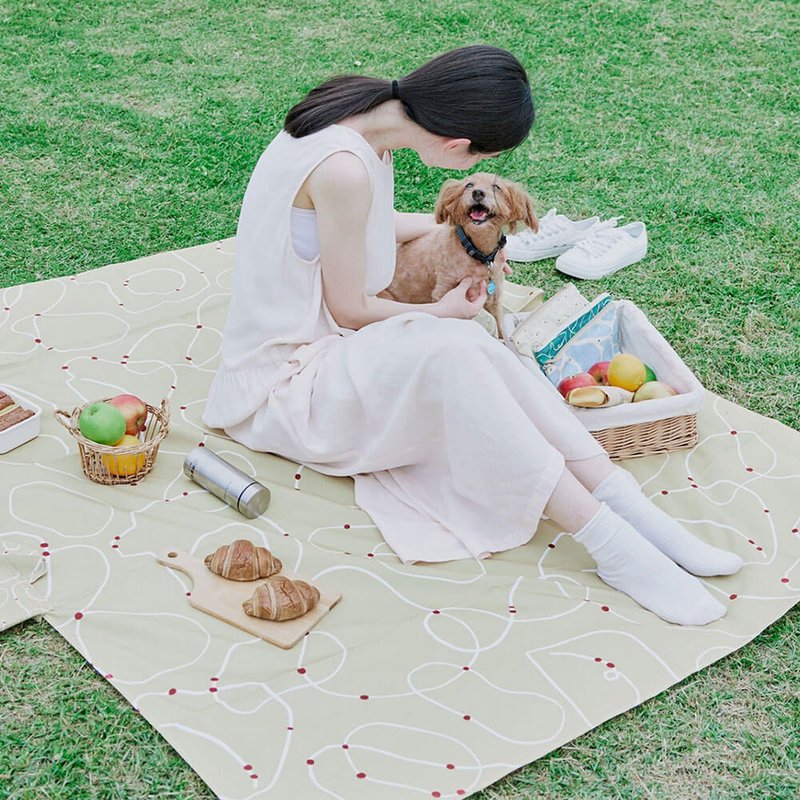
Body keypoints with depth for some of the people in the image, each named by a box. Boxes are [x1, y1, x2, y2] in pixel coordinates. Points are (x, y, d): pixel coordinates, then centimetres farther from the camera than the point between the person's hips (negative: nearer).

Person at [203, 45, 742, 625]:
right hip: (284, 377, -8)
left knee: (471, 351, -17)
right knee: (451, 351, -30)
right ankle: (611, 543, -27)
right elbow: (350, 309, -18)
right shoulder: (345, 170, -28)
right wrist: (440, 313, -2)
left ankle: (631, 508, -21)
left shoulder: (360, 112, -1)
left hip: (321, 338, 8)